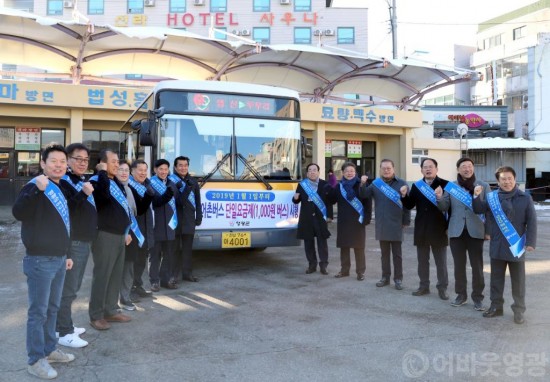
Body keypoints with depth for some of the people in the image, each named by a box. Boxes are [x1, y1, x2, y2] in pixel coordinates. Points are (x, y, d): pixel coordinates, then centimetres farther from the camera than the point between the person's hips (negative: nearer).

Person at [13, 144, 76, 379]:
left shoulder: (61, 190, 13)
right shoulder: (35, 187, -12)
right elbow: (18, 213, -30)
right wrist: (36, 189, -40)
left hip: (59, 259, 8)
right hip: (40, 260, -8)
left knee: (52, 308, 17)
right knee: (38, 311, 0)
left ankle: (49, 350, 30)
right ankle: (35, 360, 11)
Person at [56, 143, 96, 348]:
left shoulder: (84, 181, 15)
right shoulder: (63, 181, -11)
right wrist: (83, 194, -30)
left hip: (85, 241, 9)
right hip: (72, 242, -9)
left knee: (73, 287, 16)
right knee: (67, 289, -4)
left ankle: (64, 325, 28)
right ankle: (64, 332, 4)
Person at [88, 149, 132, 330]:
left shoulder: (117, 183, 17)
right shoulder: (97, 181, -9)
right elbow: (104, 194, -34)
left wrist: (126, 231, 21)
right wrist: (103, 172, -22)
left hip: (119, 235, 9)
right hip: (105, 235, -9)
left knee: (116, 275, 13)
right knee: (102, 275, -4)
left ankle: (111, 311, 24)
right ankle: (96, 316, 6)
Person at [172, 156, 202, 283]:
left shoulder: (193, 182, 14)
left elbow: (198, 201, 14)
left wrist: (199, 217, 8)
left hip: (189, 220, 4)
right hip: (174, 219, -4)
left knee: (188, 248, 10)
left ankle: (187, 273, 18)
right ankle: (173, 274, 6)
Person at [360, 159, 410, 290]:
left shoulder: (401, 184, -2)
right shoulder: (376, 183, 8)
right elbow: (364, 195, 1)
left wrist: (406, 221, -6)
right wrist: (363, 184, -18)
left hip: (396, 225, -3)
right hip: (381, 225, 3)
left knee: (397, 253, 6)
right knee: (384, 253, 12)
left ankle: (398, 278, 14)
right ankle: (385, 277, 22)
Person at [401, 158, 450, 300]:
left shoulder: (444, 184, -7)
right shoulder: (416, 186, 8)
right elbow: (409, 205, 7)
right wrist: (404, 196, -11)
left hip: (438, 229, -4)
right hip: (421, 229, 4)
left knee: (441, 261, 6)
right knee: (422, 260, 13)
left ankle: (442, 288, 16)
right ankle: (424, 286, 24)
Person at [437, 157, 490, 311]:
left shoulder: (483, 186, 3)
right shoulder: (451, 186, 7)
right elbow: (444, 208, 7)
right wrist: (439, 198, -14)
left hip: (475, 231, -1)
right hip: (456, 231, 2)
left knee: (477, 265, 2)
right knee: (459, 265, 9)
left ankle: (478, 297, 14)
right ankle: (461, 294, 22)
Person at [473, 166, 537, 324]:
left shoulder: (525, 198, -1)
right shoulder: (491, 197, 3)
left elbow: (532, 221, -2)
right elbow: (478, 210, 1)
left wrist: (531, 242, -10)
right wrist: (477, 196, -16)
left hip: (517, 246, -1)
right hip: (497, 246, 2)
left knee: (518, 281, 6)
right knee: (496, 279, 11)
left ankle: (519, 310, 17)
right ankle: (496, 306, 23)